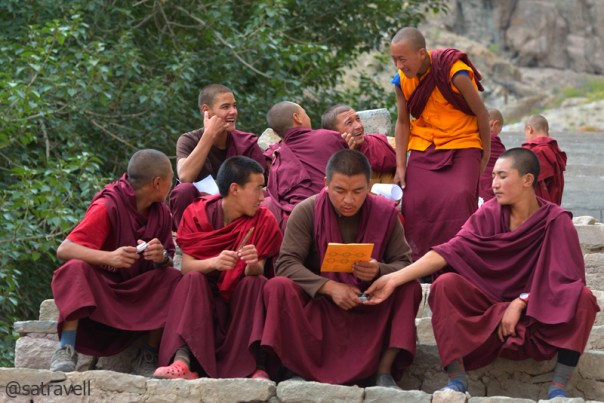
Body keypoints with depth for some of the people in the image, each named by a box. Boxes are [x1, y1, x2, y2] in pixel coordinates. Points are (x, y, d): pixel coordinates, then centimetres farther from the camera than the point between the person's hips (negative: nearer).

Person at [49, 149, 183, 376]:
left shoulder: (161, 212, 0)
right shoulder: (108, 206, -17)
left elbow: (168, 261, 0)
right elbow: (64, 250, -25)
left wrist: (162, 257, -26)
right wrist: (109, 257, -42)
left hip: (138, 293, 4)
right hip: (99, 287, -4)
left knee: (172, 278, -21)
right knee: (76, 267, -33)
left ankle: (149, 357, -13)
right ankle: (66, 349, -34)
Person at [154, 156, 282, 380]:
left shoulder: (263, 221, -2)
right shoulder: (196, 213, -4)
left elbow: (257, 273, -10)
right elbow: (186, 267, -12)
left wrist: (253, 264, -34)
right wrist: (213, 263, -33)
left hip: (243, 302, 0)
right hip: (203, 298, 0)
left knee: (256, 283, -27)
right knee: (193, 278, -28)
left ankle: (257, 366, -40)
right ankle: (182, 362, -47)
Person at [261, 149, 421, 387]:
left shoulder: (385, 212, -3)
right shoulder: (306, 212, -9)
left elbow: (404, 264, -4)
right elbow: (286, 263, -16)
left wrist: (379, 271, -28)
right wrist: (329, 287, -30)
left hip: (369, 307, 2)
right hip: (317, 302, -2)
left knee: (410, 289, -24)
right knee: (278, 287, -29)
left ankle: (384, 371, -21)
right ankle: (298, 370, -24)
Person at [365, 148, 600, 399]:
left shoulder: (556, 221, -11)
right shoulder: (489, 214, -5)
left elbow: (567, 276, -14)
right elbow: (449, 252, -14)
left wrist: (520, 303, -22)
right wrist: (395, 279, -25)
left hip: (541, 317, -2)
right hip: (491, 310, 2)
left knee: (582, 299, -29)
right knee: (446, 284, -22)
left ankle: (559, 387, -26)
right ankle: (457, 378, -25)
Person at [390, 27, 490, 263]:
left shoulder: (456, 73, -21)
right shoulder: (401, 80, -6)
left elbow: (481, 113, -9)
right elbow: (403, 122, 4)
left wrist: (486, 155, 0)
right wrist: (401, 166, 0)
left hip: (462, 146, -4)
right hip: (424, 148, 4)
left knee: (459, 197, -25)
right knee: (415, 202, -11)